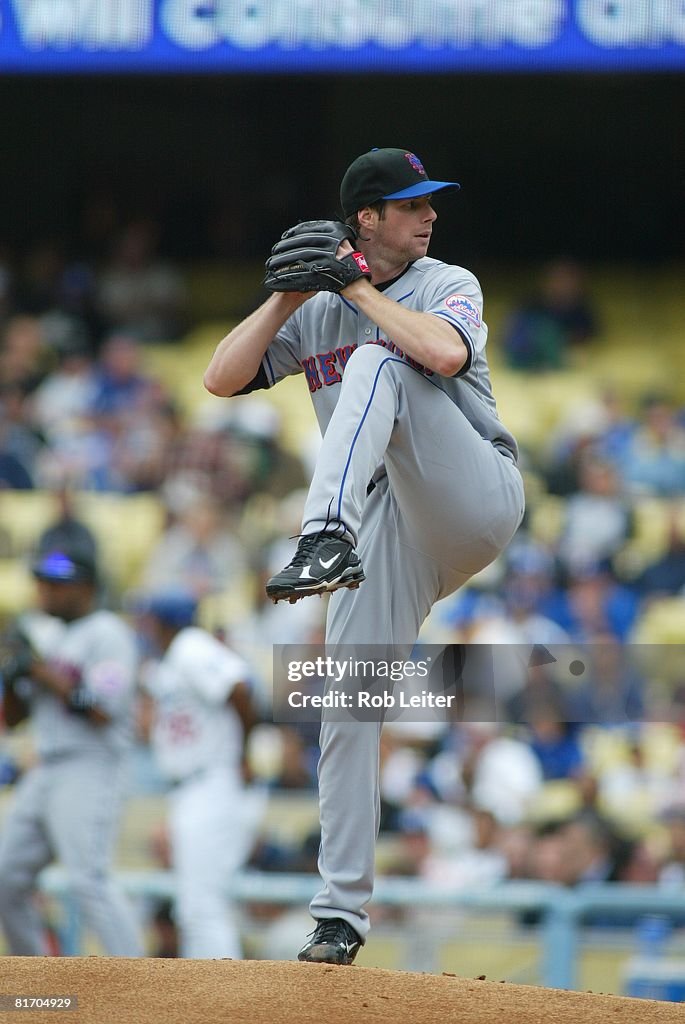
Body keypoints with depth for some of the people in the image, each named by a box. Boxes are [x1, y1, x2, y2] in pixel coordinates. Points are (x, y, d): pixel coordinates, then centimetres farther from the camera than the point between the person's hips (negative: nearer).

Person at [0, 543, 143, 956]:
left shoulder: (108, 635, -8)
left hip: (90, 772, -9)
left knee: (89, 879, -20)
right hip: (46, 775, 9)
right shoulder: (47, 635, 17)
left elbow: (99, 710, -20)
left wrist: (44, 672, -15)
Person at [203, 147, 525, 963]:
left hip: (477, 497, -4)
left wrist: (361, 289, -8)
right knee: (348, 708, -6)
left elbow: (445, 353, -17)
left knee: (374, 365, -26)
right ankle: (341, 914, -1)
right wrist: (286, 298, 0)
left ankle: (327, 542, -46)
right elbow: (221, 379, 8)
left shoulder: (448, 285, 7)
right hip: (387, 531, 4)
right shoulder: (315, 317, 18)